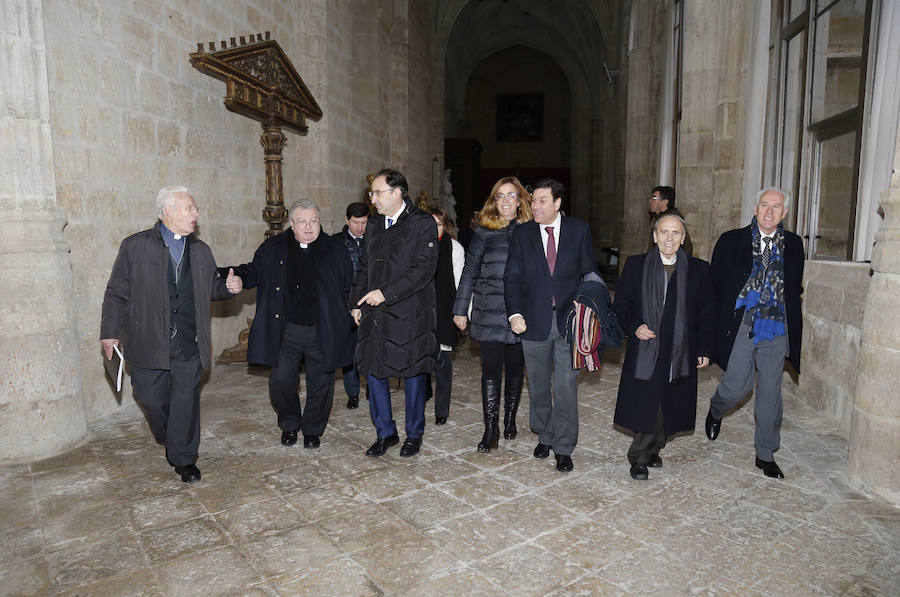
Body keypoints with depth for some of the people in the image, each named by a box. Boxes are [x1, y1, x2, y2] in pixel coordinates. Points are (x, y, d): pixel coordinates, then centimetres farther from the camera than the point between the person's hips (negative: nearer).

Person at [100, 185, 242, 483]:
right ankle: (169, 440, 38)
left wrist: (228, 287, -5)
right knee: (151, 398, 9)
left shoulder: (201, 251, 10)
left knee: (186, 401, 6)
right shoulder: (135, 246, -1)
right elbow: (117, 293, 1)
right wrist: (110, 331, -1)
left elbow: (211, 288, 18)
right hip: (149, 343, -2)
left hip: (189, 345, 2)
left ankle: (184, 458, 21)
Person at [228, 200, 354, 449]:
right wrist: (238, 276, -11)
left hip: (322, 332, 0)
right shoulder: (273, 248, 5)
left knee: (320, 383, 8)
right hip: (285, 331, 1)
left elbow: (348, 287, 6)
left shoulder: (335, 249, 3)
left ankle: (313, 429, 30)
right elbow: (254, 272, 12)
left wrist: (346, 318, -2)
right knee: (281, 380, 1)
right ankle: (289, 425, 29)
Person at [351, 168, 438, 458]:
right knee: (373, 371, 8)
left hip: (409, 314, -6)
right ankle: (385, 433, 25)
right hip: (375, 314, 6)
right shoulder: (373, 225, 14)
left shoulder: (423, 224, -6)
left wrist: (386, 292, -18)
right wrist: (357, 302, 9)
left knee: (412, 373, 5)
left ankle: (414, 434, 24)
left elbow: (424, 268, -15)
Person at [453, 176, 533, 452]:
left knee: (516, 369, 11)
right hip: (489, 313, -1)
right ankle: (491, 430, 7)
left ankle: (510, 419, 30)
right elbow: (469, 272, 6)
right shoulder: (484, 233, 4)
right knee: (491, 370, -1)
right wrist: (460, 309, 3)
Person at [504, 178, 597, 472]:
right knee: (539, 387, 14)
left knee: (566, 387, -1)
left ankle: (563, 448, 13)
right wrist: (515, 313, -11)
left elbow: (589, 273, 6)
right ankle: (544, 436, 34)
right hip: (535, 322, 2)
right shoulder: (522, 233, 3)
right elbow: (512, 277, 2)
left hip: (569, 319, -1)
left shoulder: (579, 230, 2)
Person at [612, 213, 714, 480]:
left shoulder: (699, 269, 5)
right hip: (644, 351, -2)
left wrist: (705, 349, 4)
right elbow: (620, 305, 4)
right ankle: (639, 458, 16)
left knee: (668, 406, 10)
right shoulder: (635, 265, 2)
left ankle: (652, 450, 31)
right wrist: (634, 327, -13)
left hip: (681, 354, 2)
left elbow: (706, 314, 8)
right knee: (645, 407, -2)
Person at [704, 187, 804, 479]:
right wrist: (718, 325, -5)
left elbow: (795, 288, 16)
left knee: (770, 392, 8)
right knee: (738, 386, -3)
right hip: (741, 325, -3)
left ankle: (765, 455, 23)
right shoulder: (732, 240, 0)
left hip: (776, 329, 3)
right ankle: (715, 411, 34)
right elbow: (715, 284, 0)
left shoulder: (793, 244, 8)